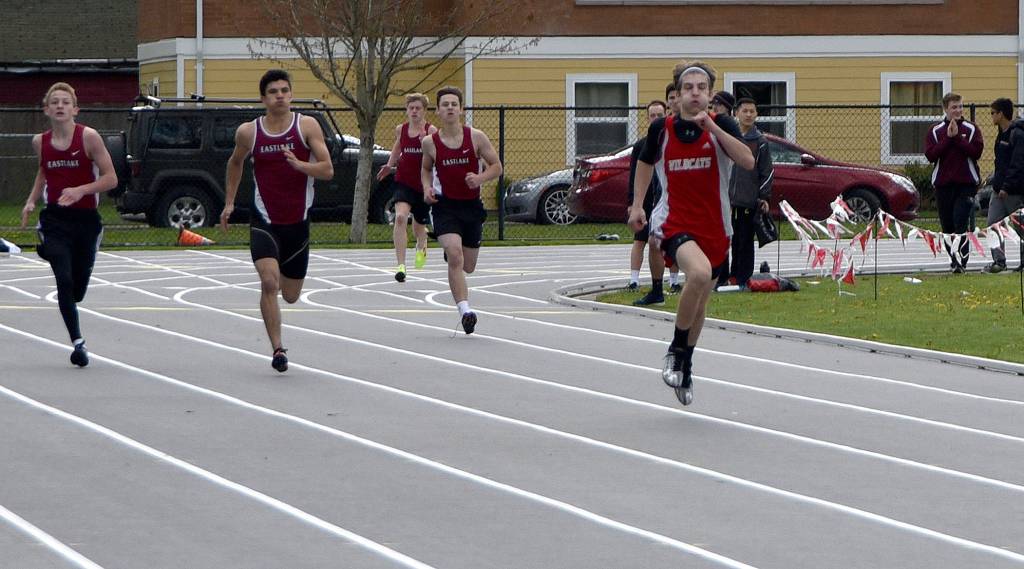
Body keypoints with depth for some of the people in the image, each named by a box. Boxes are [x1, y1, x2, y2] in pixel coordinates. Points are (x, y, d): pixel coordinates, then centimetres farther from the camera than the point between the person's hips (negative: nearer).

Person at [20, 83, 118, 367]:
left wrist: (80, 191, -23)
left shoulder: (88, 137, -10)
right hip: (55, 219, 1)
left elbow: (110, 178, -10)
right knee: (64, 280, -15)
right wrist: (31, 200, 8)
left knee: (78, 288, 9)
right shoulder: (40, 141, 1)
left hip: (86, 219, -1)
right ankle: (77, 342, -9)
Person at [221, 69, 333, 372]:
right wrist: (229, 202, 15)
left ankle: (282, 277, 51)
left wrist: (299, 165, -28)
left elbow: (327, 170, -11)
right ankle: (278, 349, -18)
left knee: (290, 296, 13)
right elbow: (235, 163, 19)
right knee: (269, 282, -23)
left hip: (298, 222, 1)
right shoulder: (248, 132, -2)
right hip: (264, 220, -1)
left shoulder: (307, 126, -6)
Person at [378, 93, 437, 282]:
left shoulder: (431, 131, -10)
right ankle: (401, 265, -28)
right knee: (400, 217, -25)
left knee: (419, 225, 16)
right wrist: (389, 165, 10)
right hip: (403, 182, 1)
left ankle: (421, 246, 56)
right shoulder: (400, 129, 1)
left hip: (423, 184, -1)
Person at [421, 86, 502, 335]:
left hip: (472, 206, 2)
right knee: (455, 256, -24)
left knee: (467, 267, 13)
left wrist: (480, 178, -17)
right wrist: (427, 188, -2)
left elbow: (496, 166, 2)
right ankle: (464, 310, -27)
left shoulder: (476, 137, -4)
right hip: (444, 205, -2)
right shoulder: (430, 142, -2)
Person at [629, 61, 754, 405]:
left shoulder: (722, 125, -5)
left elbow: (748, 161, -22)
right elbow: (646, 162, 19)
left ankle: (685, 365, 40)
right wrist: (637, 206, 13)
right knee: (699, 273, -32)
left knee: (700, 300, 15)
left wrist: (712, 127, -27)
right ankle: (676, 351, -13)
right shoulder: (662, 129, -2)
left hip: (714, 227, 3)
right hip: (674, 222, -3)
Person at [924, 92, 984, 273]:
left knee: (961, 223, -13)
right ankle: (954, 259, 19)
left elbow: (976, 152, -9)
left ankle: (961, 261, -17)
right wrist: (948, 139, -11)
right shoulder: (935, 132, 8)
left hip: (966, 184, -2)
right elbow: (930, 155, -5)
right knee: (947, 226, 6)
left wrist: (957, 138, -12)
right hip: (943, 184, 2)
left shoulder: (972, 129, 5)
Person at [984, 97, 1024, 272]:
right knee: (993, 224, 2)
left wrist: (1007, 187, -23)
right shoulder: (1003, 134, 14)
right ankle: (999, 260, 3)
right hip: (999, 188, 9)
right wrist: (996, 182, 15)